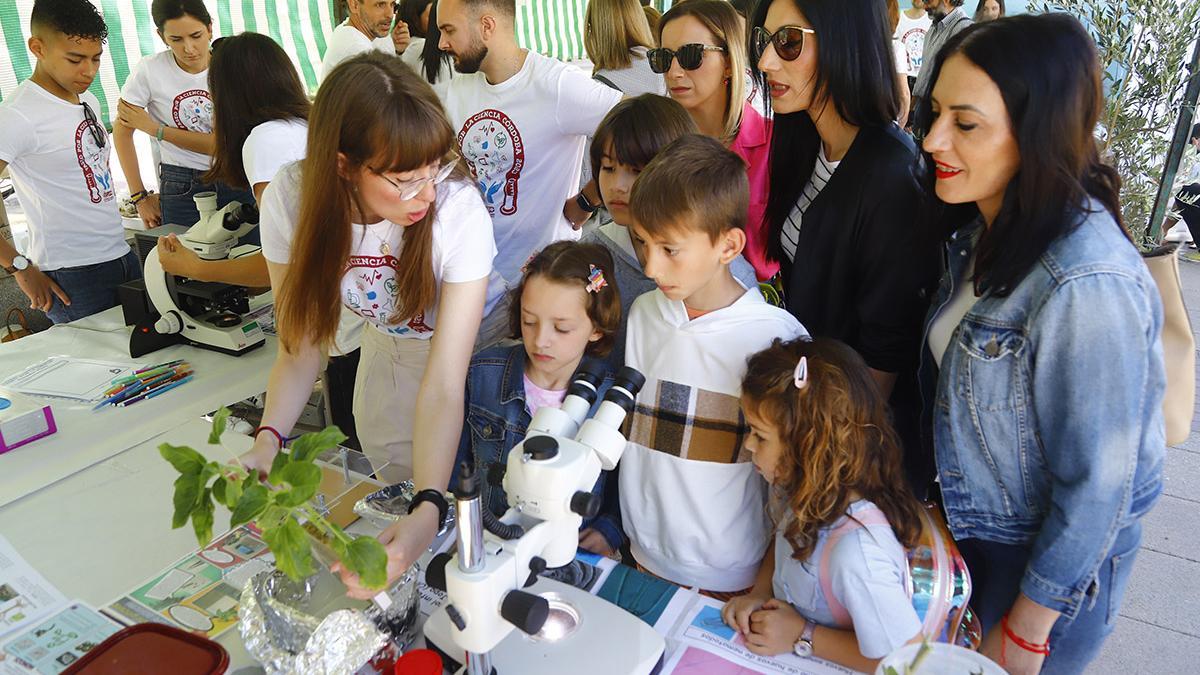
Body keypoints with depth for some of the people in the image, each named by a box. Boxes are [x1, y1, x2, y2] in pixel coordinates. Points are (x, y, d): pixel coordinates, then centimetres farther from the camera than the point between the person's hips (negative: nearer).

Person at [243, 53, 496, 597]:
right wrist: (267, 441, -33)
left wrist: (429, 511, -48)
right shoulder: (290, 200, -26)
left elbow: (444, 385, -37)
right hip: (388, 353, 3)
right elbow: (302, 343, -17)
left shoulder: (460, 211, -36)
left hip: (478, 353, -3)